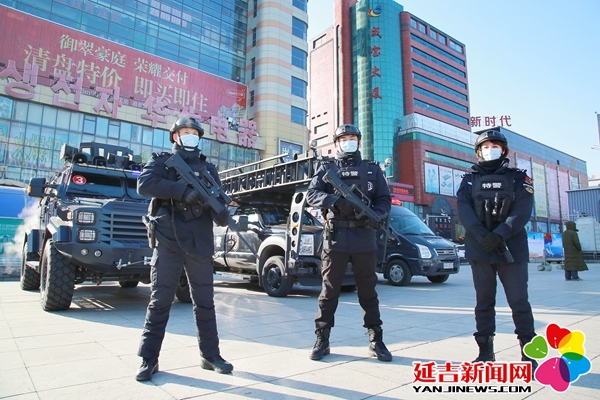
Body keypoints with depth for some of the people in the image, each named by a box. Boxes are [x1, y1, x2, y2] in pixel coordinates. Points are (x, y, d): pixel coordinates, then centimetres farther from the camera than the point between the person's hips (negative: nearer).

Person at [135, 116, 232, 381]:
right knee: (160, 301, 4)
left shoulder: (207, 168, 16)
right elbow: (144, 184, -12)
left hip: (200, 243, 3)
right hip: (168, 242, -3)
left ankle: (210, 355, 20)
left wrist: (223, 214, -15)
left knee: (205, 302, 9)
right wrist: (183, 190, -22)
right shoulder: (161, 162, 7)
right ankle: (148, 359, 15)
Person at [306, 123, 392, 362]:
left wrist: (376, 214, -12)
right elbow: (311, 195, -4)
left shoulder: (372, 169, 14)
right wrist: (336, 200, -23)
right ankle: (322, 340, 16)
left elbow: (384, 199, 10)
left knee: (368, 291, 9)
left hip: (365, 238, 2)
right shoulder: (326, 167, 8)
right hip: (335, 237, -1)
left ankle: (376, 341, 20)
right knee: (329, 290, 5)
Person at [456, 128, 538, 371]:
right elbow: (464, 210, -3)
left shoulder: (519, 179, 9)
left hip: (512, 248, -1)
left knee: (519, 301, 0)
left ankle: (529, 352, 15)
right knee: (484, 302, 7)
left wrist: (499, 235, -20)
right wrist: (481, 235, -19)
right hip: (479, 249, 1)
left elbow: (522, 211, -5)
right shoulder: (469, 180, 12)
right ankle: (485, 351, 17)